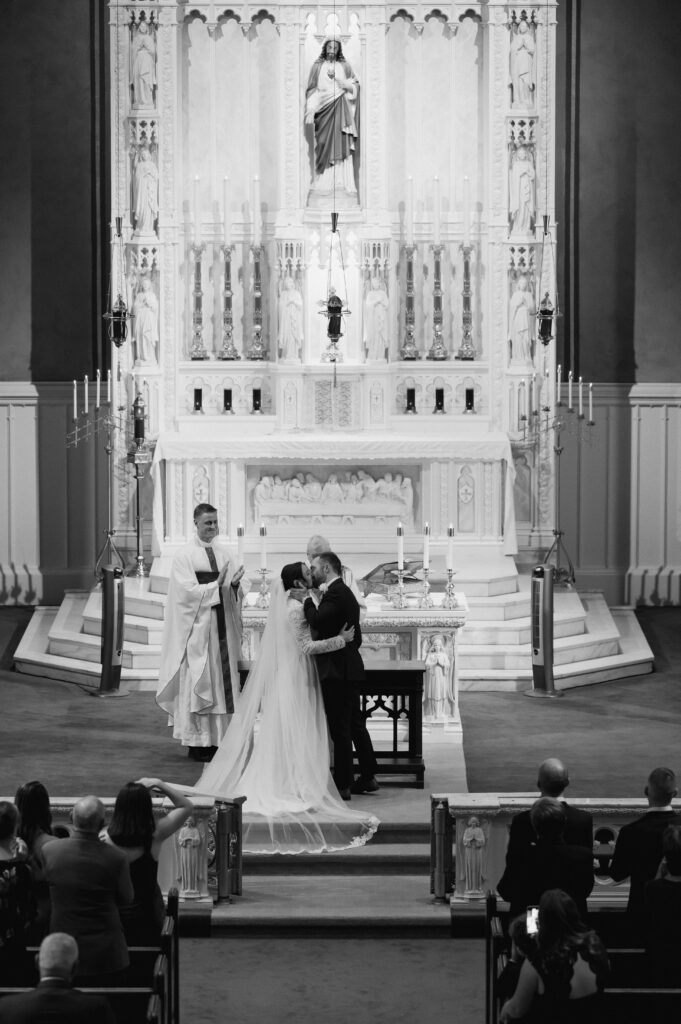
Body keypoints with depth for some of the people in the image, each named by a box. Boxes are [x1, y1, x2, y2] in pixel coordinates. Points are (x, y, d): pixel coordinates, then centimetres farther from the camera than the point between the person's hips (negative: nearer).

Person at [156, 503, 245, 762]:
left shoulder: (223, 554, 12)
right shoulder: (184, 556, -3)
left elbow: (235, 594, 9)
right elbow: (187, 591, -11)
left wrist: (234, 585, -13)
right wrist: (216, 585, -20)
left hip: (223, 628, 5)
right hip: (198, 629, -5)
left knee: (223, 681, 3)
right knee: (198, 684, -3)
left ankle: (219, 738, 8)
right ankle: (197, 743, 2)